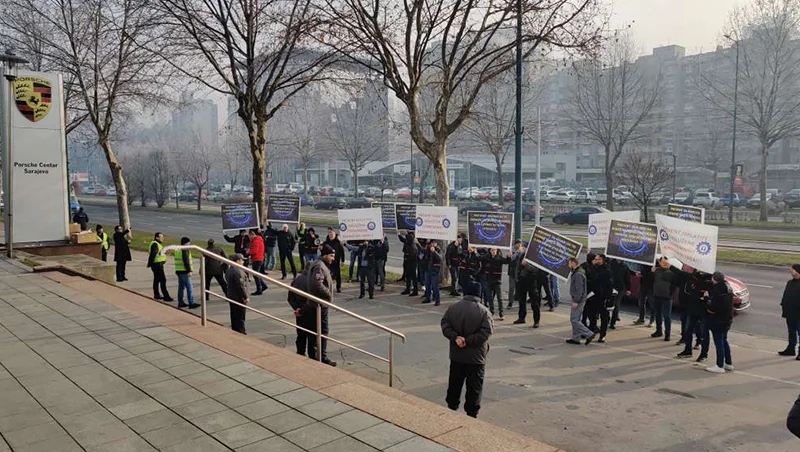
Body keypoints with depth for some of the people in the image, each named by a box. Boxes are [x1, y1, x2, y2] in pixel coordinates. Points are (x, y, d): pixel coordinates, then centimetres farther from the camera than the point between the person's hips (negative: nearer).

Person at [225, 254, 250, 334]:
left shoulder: (229, 270, 9)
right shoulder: (238, 271, -24)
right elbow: (241, 286, -25)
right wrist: (246, 297, -17)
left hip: (231, 296, 10)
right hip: (239, 298, -10)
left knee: (234, 316, 17)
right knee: (240, 316, -1)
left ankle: (234, 330, 26)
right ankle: (241, 332, 5)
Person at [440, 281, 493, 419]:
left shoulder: (452, 307, -3)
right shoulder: (484, 311, -11)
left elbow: (445, 325, -7)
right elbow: (486, 332, -18)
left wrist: (455, 337, -14)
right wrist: (468, 341, -16)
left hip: (456, 355, 3)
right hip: (476, 357, -3)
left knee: (454, 384, 18)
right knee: (474, 387, 7)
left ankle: (451, 407, 31)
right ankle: (472, 414, 10)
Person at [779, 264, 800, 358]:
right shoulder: (790, 282, 12)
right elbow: (785, 296, 17)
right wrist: (783, 305, 11)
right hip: (790, 312, 8)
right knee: (791, 332, 17)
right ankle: (791, 349, 27)